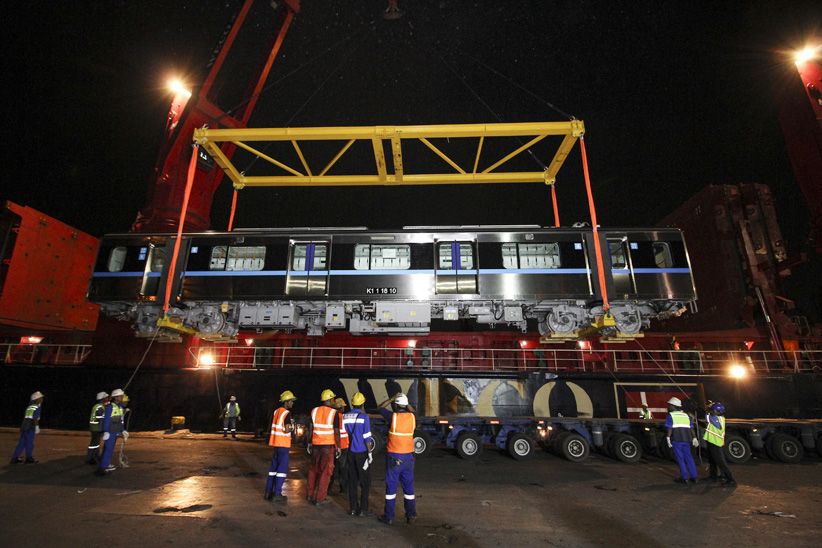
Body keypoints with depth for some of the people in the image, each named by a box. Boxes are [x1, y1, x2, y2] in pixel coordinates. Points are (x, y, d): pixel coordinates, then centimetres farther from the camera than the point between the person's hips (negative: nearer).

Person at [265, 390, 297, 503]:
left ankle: (268, 492, 20)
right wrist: (292, 428, -1)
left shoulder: (276, 411, 10)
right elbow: (287, 430, -21)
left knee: (274, 467, 15)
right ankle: (277, 494, -1)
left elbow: (272, 427, 17)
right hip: (283, 444, -8)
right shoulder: (287, 413, -15)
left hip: (275, 442, 8)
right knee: (282, 468, -2)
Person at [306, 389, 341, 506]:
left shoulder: (314, 411, 3)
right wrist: (338, 447, -4)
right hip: (328, 445, -5)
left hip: (316, 444, 5)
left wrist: (309, 443, 15)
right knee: (325, 472, 3)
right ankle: (319, 499, 7)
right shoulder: (333, 413, -11)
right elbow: (336, 432, -11)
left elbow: (310, 429, 6)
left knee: (313, 469, 18)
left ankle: (311, 495, 28)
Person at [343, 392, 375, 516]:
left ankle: (353, 508, 19)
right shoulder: (364, 417, -14)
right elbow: (367, 437, -14)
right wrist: (370, 452, -8)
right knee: (365, 482, 7)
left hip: (350, 452, 5)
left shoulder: (345, 416, 0)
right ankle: (363, 509, 9)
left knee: (352, 481, 14)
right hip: (362, 452, -4)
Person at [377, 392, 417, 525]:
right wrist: (405, 403, 18)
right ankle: (411, 515, 22)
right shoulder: (412, 417, -5)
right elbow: (412, 410, 21)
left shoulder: (393, 416, -15)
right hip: (408, 456, 3)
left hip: (394, 456, -3)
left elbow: (380, 407, 2)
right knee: (408, 486, 14)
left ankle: (389, 517, 15)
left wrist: (391, 399, 8)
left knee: (391, 486, 8)